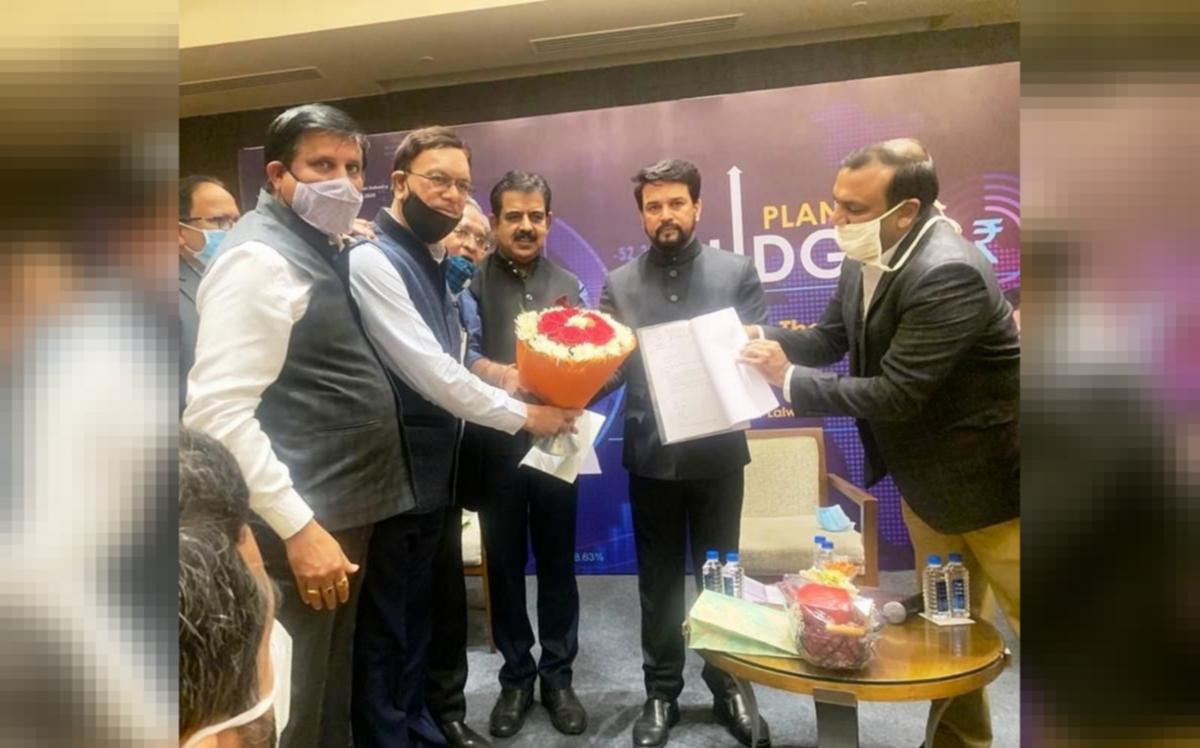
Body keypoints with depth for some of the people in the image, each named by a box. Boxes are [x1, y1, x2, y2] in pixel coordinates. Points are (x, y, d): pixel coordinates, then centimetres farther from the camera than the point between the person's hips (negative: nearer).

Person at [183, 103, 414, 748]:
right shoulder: (260, 257, -15)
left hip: (343, 514, 9)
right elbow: (218, 411, -23)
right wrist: (298, 527, -23)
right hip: (301, 527, -9)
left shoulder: (315, 248, 13)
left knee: (331, 695, 24)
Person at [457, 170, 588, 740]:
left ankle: (558, 675, 27)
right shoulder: (473, 280, 0)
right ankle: (516, 675, 27)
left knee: (557, 563, 10)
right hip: (495, 445, -2)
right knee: (504, 564, 10)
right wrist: (504, 376, -30)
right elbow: (462, 351, -12)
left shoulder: (568, 285, 9)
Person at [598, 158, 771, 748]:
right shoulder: (619, 284, 5)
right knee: (659, 581, 13)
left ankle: (727, 685, 34)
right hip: (650, 455, 1)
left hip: (718, 451, 0)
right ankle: (661, 693, 31)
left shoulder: (736, 272, 2)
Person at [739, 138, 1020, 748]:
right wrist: (767, 342, -11)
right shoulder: (865, 258, -5)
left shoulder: (948, 273, -30)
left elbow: (893, 395, -31)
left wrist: (789, 379, -22)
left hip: (991, 480, -8)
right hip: (925, 479, 8)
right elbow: (830, 338, 7)